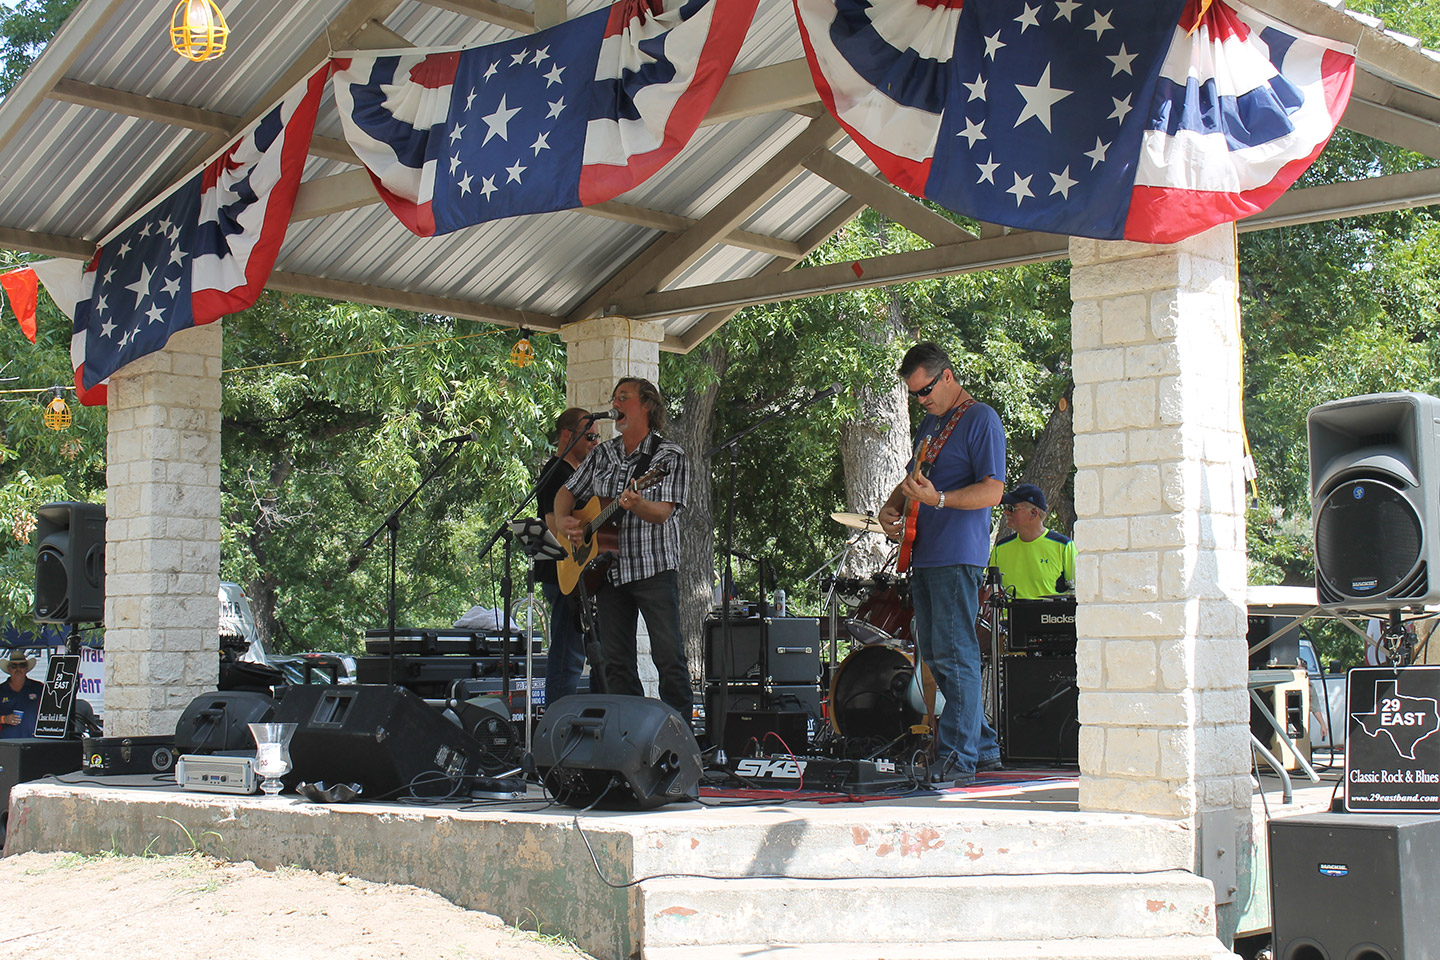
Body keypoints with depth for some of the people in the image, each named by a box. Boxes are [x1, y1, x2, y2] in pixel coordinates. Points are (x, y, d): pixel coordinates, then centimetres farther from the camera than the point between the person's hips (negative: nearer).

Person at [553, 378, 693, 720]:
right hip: (608, 571, 6)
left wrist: (638, 505, -35)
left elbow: (663, 512, -14)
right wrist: (563, 520, 2)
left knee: (669, 656, -8)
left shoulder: (669, 456, -3)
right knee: (616, 661, 6)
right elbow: (567, 492, 22)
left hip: (654, 568, -6)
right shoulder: (602, 455, 14)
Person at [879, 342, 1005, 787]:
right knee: (933, 655, 11)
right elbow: (913, 477, 31)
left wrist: (937, 499, -27)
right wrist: (891, 507, 10)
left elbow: (993, 490, -15)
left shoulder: (981, 420, -7)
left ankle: (959, 758, -8)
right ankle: (984, 746, 20)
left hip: (958, 555, -10)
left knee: (954, 655, -11)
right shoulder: (930, 423, 20)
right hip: (924, 554, 10)